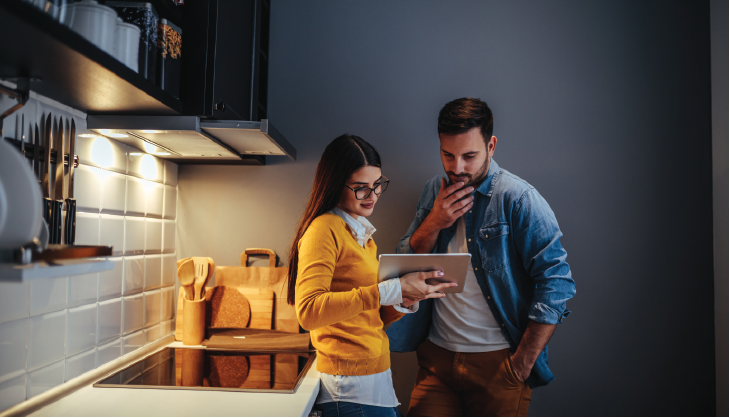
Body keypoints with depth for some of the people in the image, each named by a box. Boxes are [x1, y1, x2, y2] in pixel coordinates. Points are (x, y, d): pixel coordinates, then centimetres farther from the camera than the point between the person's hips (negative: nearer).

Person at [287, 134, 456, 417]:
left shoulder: (362, 233, 17)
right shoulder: (325, 229, -11)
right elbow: (308, 311, -25)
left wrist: (404, 303, -2)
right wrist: (389, 291, -27)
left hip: (378, 380, 8)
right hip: (351, 389, -8)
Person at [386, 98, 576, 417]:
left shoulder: (519, 199, -11)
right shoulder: (434, 192, 6)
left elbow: (556, 284, -14)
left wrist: (522, 364, -13)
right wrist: (434, 223, -12)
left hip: (497, 362, -4)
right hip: (436, 355, 4)